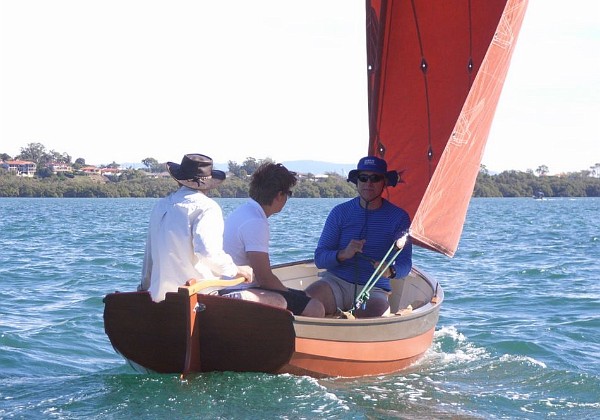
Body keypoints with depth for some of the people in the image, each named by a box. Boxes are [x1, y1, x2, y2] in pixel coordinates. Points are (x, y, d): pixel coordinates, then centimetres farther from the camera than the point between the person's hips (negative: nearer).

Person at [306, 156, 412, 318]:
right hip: (336, 281, 0)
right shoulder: (340, 212, 6)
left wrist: (390, 271, -25)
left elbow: (405, 263, -1)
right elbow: (319, 258, 2)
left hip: (373, 290, 1)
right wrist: (343, 254, -20)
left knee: (379, 311, -35)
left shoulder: (398, 217, 3)